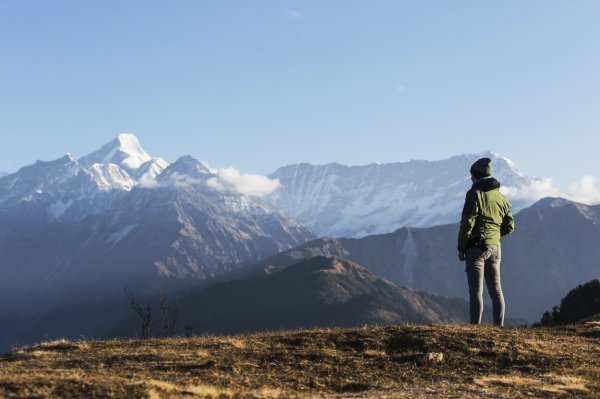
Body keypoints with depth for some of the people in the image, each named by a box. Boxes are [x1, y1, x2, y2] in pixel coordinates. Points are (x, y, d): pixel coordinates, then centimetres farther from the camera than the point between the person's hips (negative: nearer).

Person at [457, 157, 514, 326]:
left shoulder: (475, 194, -8)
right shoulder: (501, 198, 12)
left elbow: (467, 223, -13)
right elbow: (509, 226, 14)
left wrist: (461, 248, -7)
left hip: (477, 247, -6)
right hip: (495, 248, 6)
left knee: (476, 290, -8)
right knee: (496, 290, 9)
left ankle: (475, 327, -11)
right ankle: (499, 327, 8)